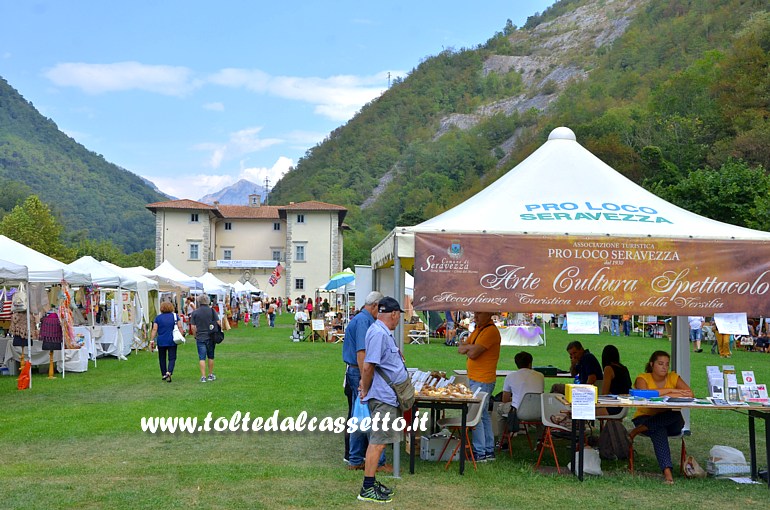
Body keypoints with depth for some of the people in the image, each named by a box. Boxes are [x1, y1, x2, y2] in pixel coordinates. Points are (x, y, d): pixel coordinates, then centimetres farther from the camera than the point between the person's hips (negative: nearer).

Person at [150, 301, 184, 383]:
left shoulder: (158, 317, 1)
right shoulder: (175, 316, 2)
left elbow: (154, 329, -3)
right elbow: (180, 327, -4)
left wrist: (152, 340, -2)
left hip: (161, 341, 0)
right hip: (172, 341, 0)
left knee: (162, 358, 15)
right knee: (172, 358, 1)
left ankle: (164, 374, 21)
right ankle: (169, 372, -20)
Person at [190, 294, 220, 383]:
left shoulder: (195, 312, -4)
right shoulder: (212, 311, -3)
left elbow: (193, 327, -5)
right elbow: (218, 323, -6)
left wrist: (195, 335, 9)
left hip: (200, 338, -1)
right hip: (211, 337, 1)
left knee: (202, 358, 1)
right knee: (211, 357, 14)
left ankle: (203, 376, -5)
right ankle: (211, 375, 22)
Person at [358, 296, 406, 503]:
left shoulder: (383, 332, 16)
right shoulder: (378, 333, -18)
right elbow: (368, 366, -20)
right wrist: (365, 390, -10)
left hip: (387, 397, 10)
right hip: (383, 397, -10)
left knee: (378, 441, 14)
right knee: (378, 442, -7)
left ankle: (372, 482, 22)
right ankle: (367, 489, -3)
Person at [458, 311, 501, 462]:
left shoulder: (491, 331, -16)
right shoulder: (478, 329, 16)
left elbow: (473, 353, -21)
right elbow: (460, 349, 13)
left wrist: (468, 348, 0)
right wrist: (471, 347, -8)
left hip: (483, 381, -10)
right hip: (474, 379, 10)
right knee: (483, 415, 13)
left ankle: (480, 453, -5)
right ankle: (489, 451, 20)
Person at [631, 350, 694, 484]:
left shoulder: (673, 377, 5)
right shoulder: (643, 378, -3)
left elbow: (689, 394, -11)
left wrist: (665, 396, -22)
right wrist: (670, 390, -23)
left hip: (668, 422, 3)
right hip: (644, 417, -3)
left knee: (677, 416, -33)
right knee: (659, 430, -37)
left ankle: (638, 430, -27)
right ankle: (667, 470, -41)